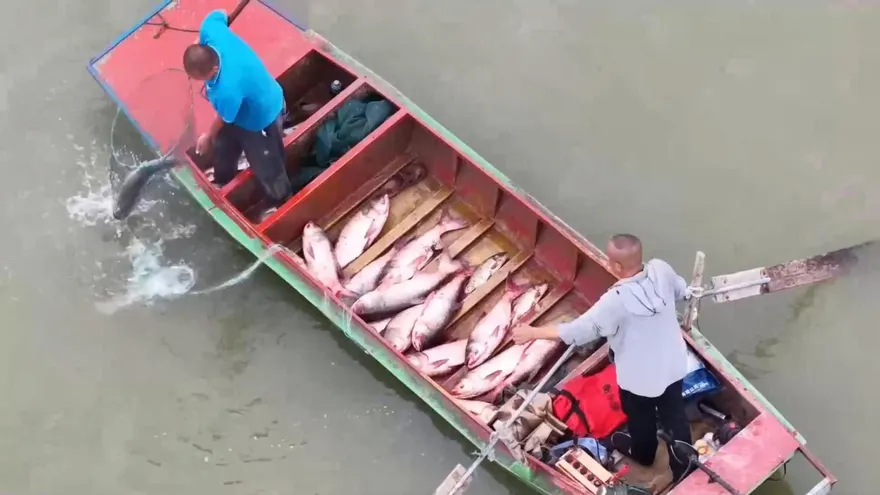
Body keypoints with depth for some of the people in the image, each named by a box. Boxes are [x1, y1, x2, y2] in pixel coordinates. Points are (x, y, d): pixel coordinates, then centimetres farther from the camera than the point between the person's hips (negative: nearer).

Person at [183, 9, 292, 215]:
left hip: (261, 118, -8)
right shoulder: (210, 31, -32)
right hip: (241, 109, 8)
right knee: (223, 146, 30)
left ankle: (282, 204, 44)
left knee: (266, 167, 15)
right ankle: (223, 181, 61)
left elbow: (223, 119, -23)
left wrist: (207, 136, 1)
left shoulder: (228, 89, -47)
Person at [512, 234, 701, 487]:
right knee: (674, 415, 22)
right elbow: (680, 290, 5)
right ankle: (684, 466, 36)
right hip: (672, 364, 5)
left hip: (639, 375, -5)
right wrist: (688, 293, 31)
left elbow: (580, 330, -28)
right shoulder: (661, 270, -19)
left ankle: (642, 452, 54)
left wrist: (533, 332, -20)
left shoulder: (617, 300, -35)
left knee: (640, 418, 26)